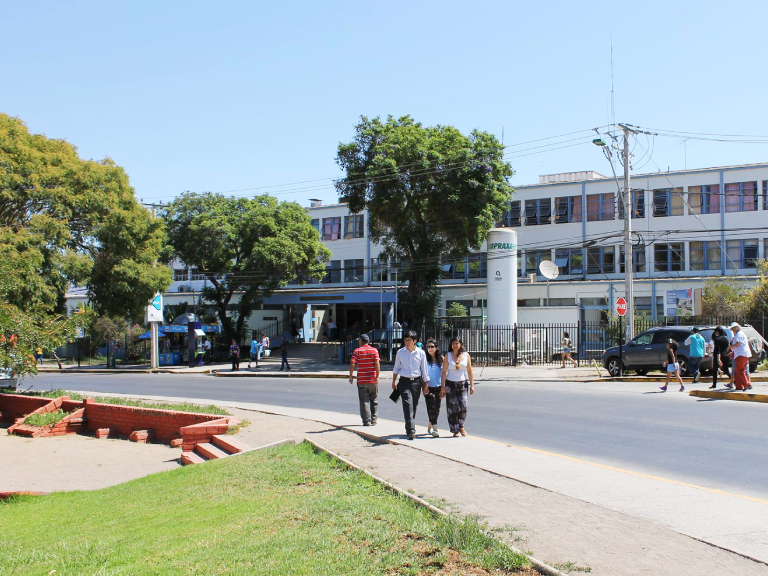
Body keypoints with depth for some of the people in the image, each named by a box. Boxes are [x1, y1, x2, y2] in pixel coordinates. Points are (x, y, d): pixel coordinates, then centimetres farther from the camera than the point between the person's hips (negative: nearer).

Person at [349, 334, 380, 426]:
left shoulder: (357, 351, -1)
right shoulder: (374, 350, 1)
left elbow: (352, 364, -9)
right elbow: (377, 364, -9)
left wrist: (351, 376, 2)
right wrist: (377, 376, -7)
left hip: (361, 380, -1)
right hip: (372, 380, 1)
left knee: (364, 401, 3)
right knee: (374, 400, 14)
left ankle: (367, 420, -1)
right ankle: (373, 420, 14)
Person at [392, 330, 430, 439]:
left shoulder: (421, 353, 1)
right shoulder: (400, 352, 3)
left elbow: (424, 369, 6)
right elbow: (396, 368, 15)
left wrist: (426, 385, 5)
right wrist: (394, 381, 15)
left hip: (416, 382, 1)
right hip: (404, 381, -1)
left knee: (414, 405, 9)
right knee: (408, 404, -14)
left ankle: (409, 427, 26)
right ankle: (411, 430, -20)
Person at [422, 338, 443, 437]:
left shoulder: (441, 358, 4)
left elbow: (443, 373, 7)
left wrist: (443, 388, 4)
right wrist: (424, 388, -8)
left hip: (438, 387, 3)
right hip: (429, 388, -3)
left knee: (436, 409, 9)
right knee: (431, 408, -13)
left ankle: (430, 427, 29)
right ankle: (435, 429, -15)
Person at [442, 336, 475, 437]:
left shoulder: (466, 355, 4)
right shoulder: (448, 356, 2)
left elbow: (469, 371, 6)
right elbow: (444, 372, 1)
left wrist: (472, 385, 1)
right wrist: (443, 386, -5)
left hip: (462, 383, 1)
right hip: (450, 383, -1)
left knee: (463, 406, -10)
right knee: (452, 408, -2)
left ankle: (461, 427, 11)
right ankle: (455, 430, 8)